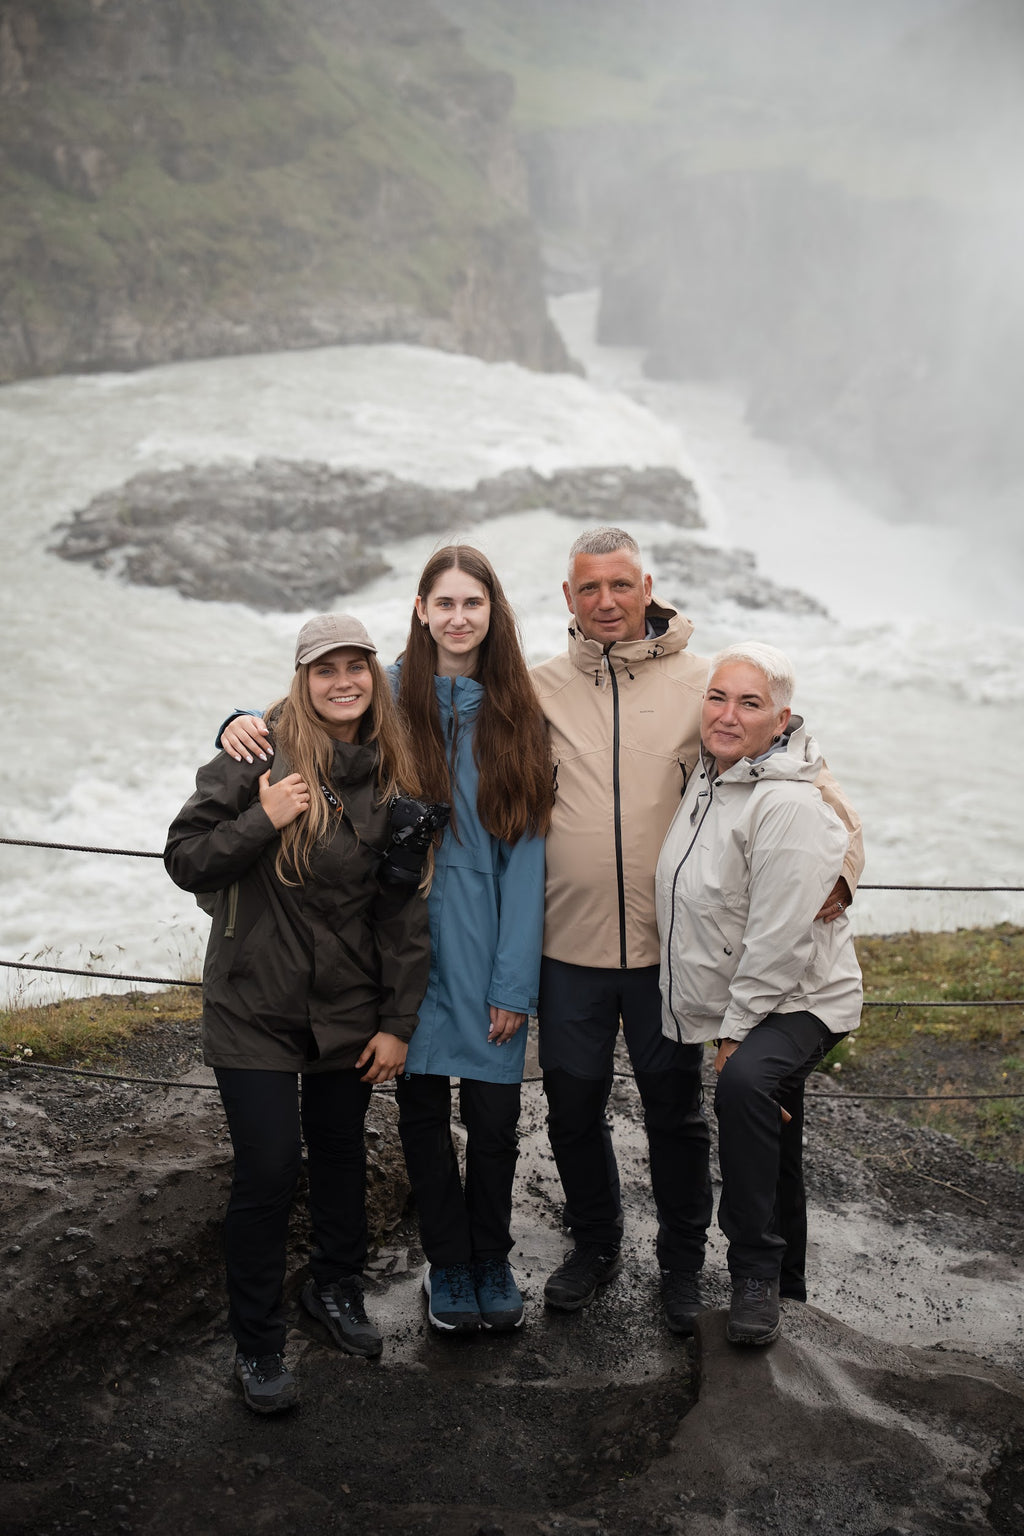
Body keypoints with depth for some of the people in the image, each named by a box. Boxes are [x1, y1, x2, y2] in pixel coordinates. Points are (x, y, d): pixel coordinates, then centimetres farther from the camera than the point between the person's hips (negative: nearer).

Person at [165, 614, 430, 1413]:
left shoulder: (394, 776, 0)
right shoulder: (257, 753, -9)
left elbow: (406, 910, 2)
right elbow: (186, 859, -8)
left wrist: (398, 1021, 1)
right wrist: (263, 819, -23)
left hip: (349, 1010, 3)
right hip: (255, 1007, -3)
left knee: (341, 1153, 17)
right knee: (268, 1172, -3)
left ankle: (338, 1289, 42)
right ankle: (257, 1344, 17)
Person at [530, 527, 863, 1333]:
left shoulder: (700, 682, -3)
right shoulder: (541, 687, 2)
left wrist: (841, 856, -13)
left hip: (669, 942, -1)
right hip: (569, 942, 1)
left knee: (675, 1109, 12)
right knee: (573, 1106, 14)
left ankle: (683, 1259, 32)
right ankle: (595, 1245, 37)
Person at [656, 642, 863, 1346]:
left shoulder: (789, 805, -22)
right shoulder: (706, 775, 5)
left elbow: (779, 940, -23)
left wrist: (735, 1032, -18)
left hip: (795, 1002, -8)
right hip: (712, 999, 9)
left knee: (745, 1082, -32)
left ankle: (756, 1273, -19)